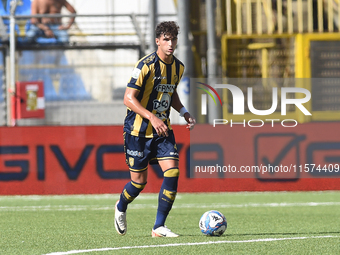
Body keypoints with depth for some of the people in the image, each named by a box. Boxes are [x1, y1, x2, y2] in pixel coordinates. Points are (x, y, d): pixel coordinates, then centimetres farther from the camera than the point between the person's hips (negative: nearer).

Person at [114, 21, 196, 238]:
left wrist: (185, 113, 7)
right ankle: (121, 208, 36)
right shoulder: (146, 65, -17)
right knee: (139, 181, 1)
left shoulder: (178, 67, 5)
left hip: (162, 129, 5)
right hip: (138, 130, -5)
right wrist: (152, 118, -29)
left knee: (173, 171, -12)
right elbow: (128, 98, -19)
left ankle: (159, 226, -5)